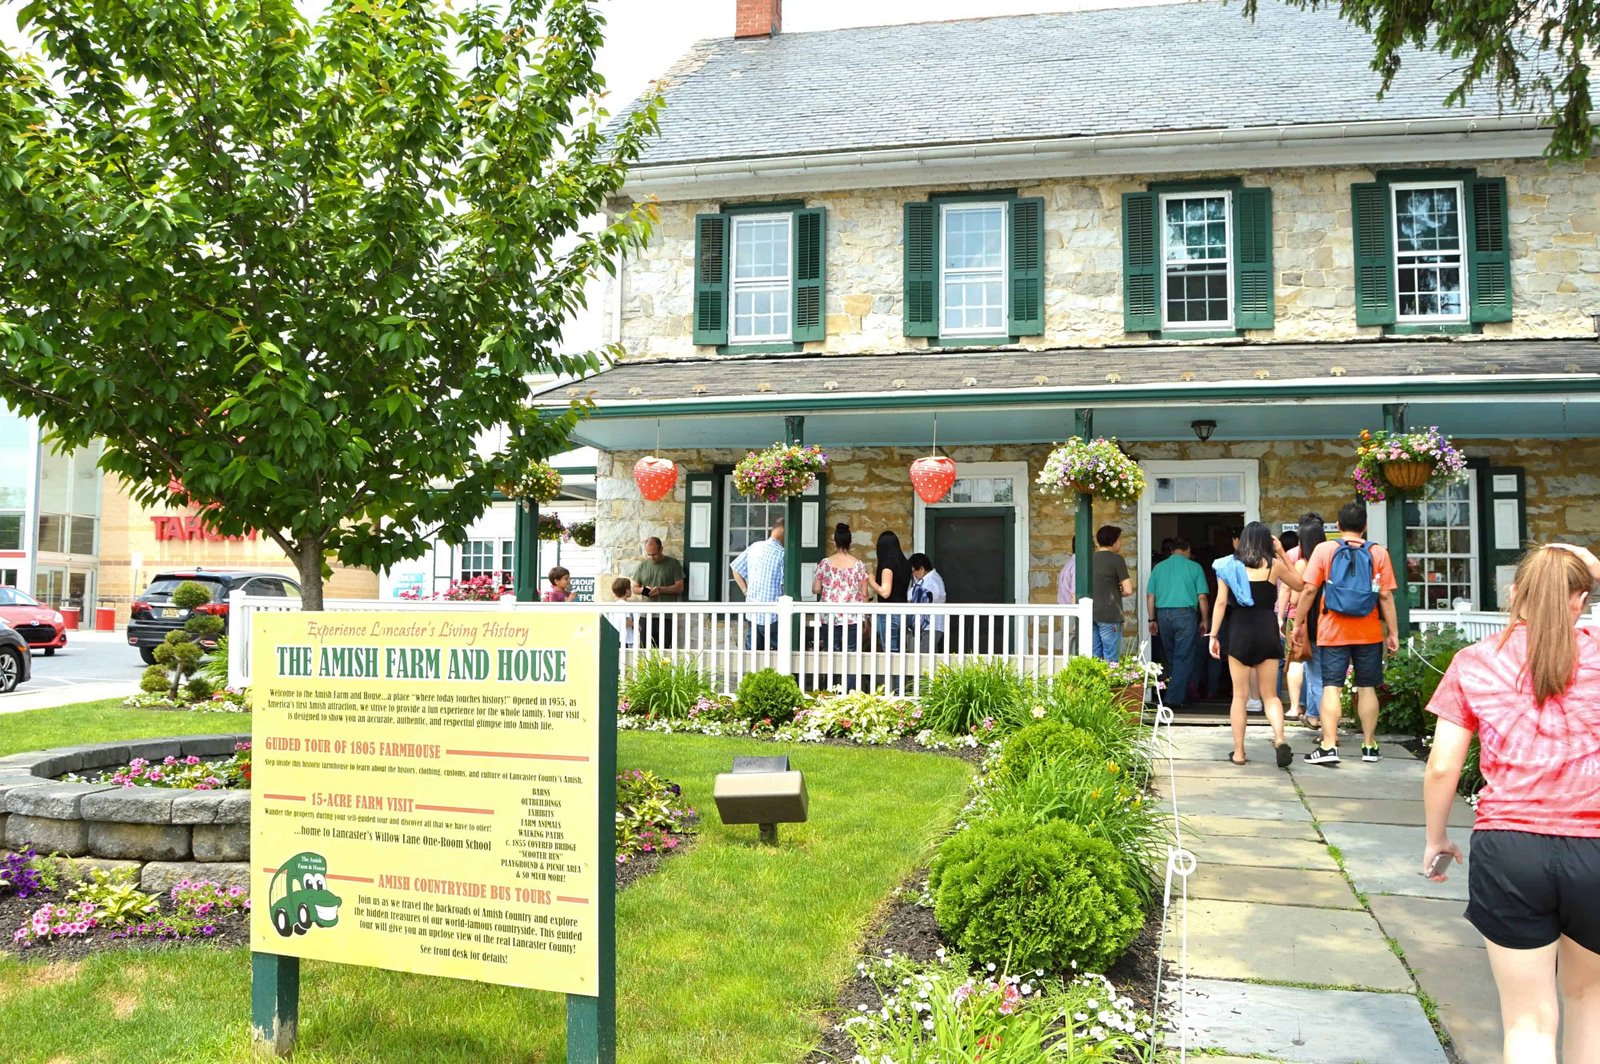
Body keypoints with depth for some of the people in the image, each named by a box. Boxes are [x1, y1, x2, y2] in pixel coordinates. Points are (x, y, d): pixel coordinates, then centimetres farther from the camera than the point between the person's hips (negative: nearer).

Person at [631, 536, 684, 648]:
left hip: (666, 617, -3)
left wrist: (661, 590, -15)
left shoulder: (673, 564, 2)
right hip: (647, 616, 3)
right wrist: (642, 590, -7)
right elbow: (634, 588, 16)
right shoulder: (642, 566, 13)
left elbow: (679, 587, -1)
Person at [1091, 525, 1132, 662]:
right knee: (1111, 660, -3)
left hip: (1091, 614, 6)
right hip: (1109, 615, -6)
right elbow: (1128, 590, -12)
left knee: (1094, 657, 9)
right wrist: (1118, 593, 9)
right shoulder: (1116, 559, -8)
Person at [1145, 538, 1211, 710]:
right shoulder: (1194, 567, 1)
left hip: (1163, 614, 3)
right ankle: (1177, 699, -3)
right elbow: (1202, 597, -2)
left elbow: (1150, 596, 7)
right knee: (1183, 658, 0)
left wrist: (1152, 619, 12)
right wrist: (1204, 620, 7)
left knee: (1171, 658, 15)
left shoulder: (1158, 567, 9)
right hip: (1186, 614, -3)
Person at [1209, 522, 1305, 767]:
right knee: (1270, 695, 9)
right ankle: (1279, 738, -15)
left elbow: (1221, 602, -2)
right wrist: (1282, 554, 16)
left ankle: (1238, 752, 7)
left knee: (1239, 695, 7)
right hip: (1267, 629, 0)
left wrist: (1214, 636, 2)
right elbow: (1299, 585, 17)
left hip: (1239, 630, 0)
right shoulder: (1273, 565, 1)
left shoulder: (1229, 565, 2)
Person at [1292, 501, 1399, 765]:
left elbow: (1310, 589, -6)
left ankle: (1329, 746, -8)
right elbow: (1386, 596, -2)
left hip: (1333, 632, -1)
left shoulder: (1324, 550, -2)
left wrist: (1299, 622, 3)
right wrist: (1393, 632, 4)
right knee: (1367, 688, 10)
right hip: (1369, 633, 1)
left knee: (1331, 687, -1)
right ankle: (1369, 746, 16)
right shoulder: (1378, 553, 0)